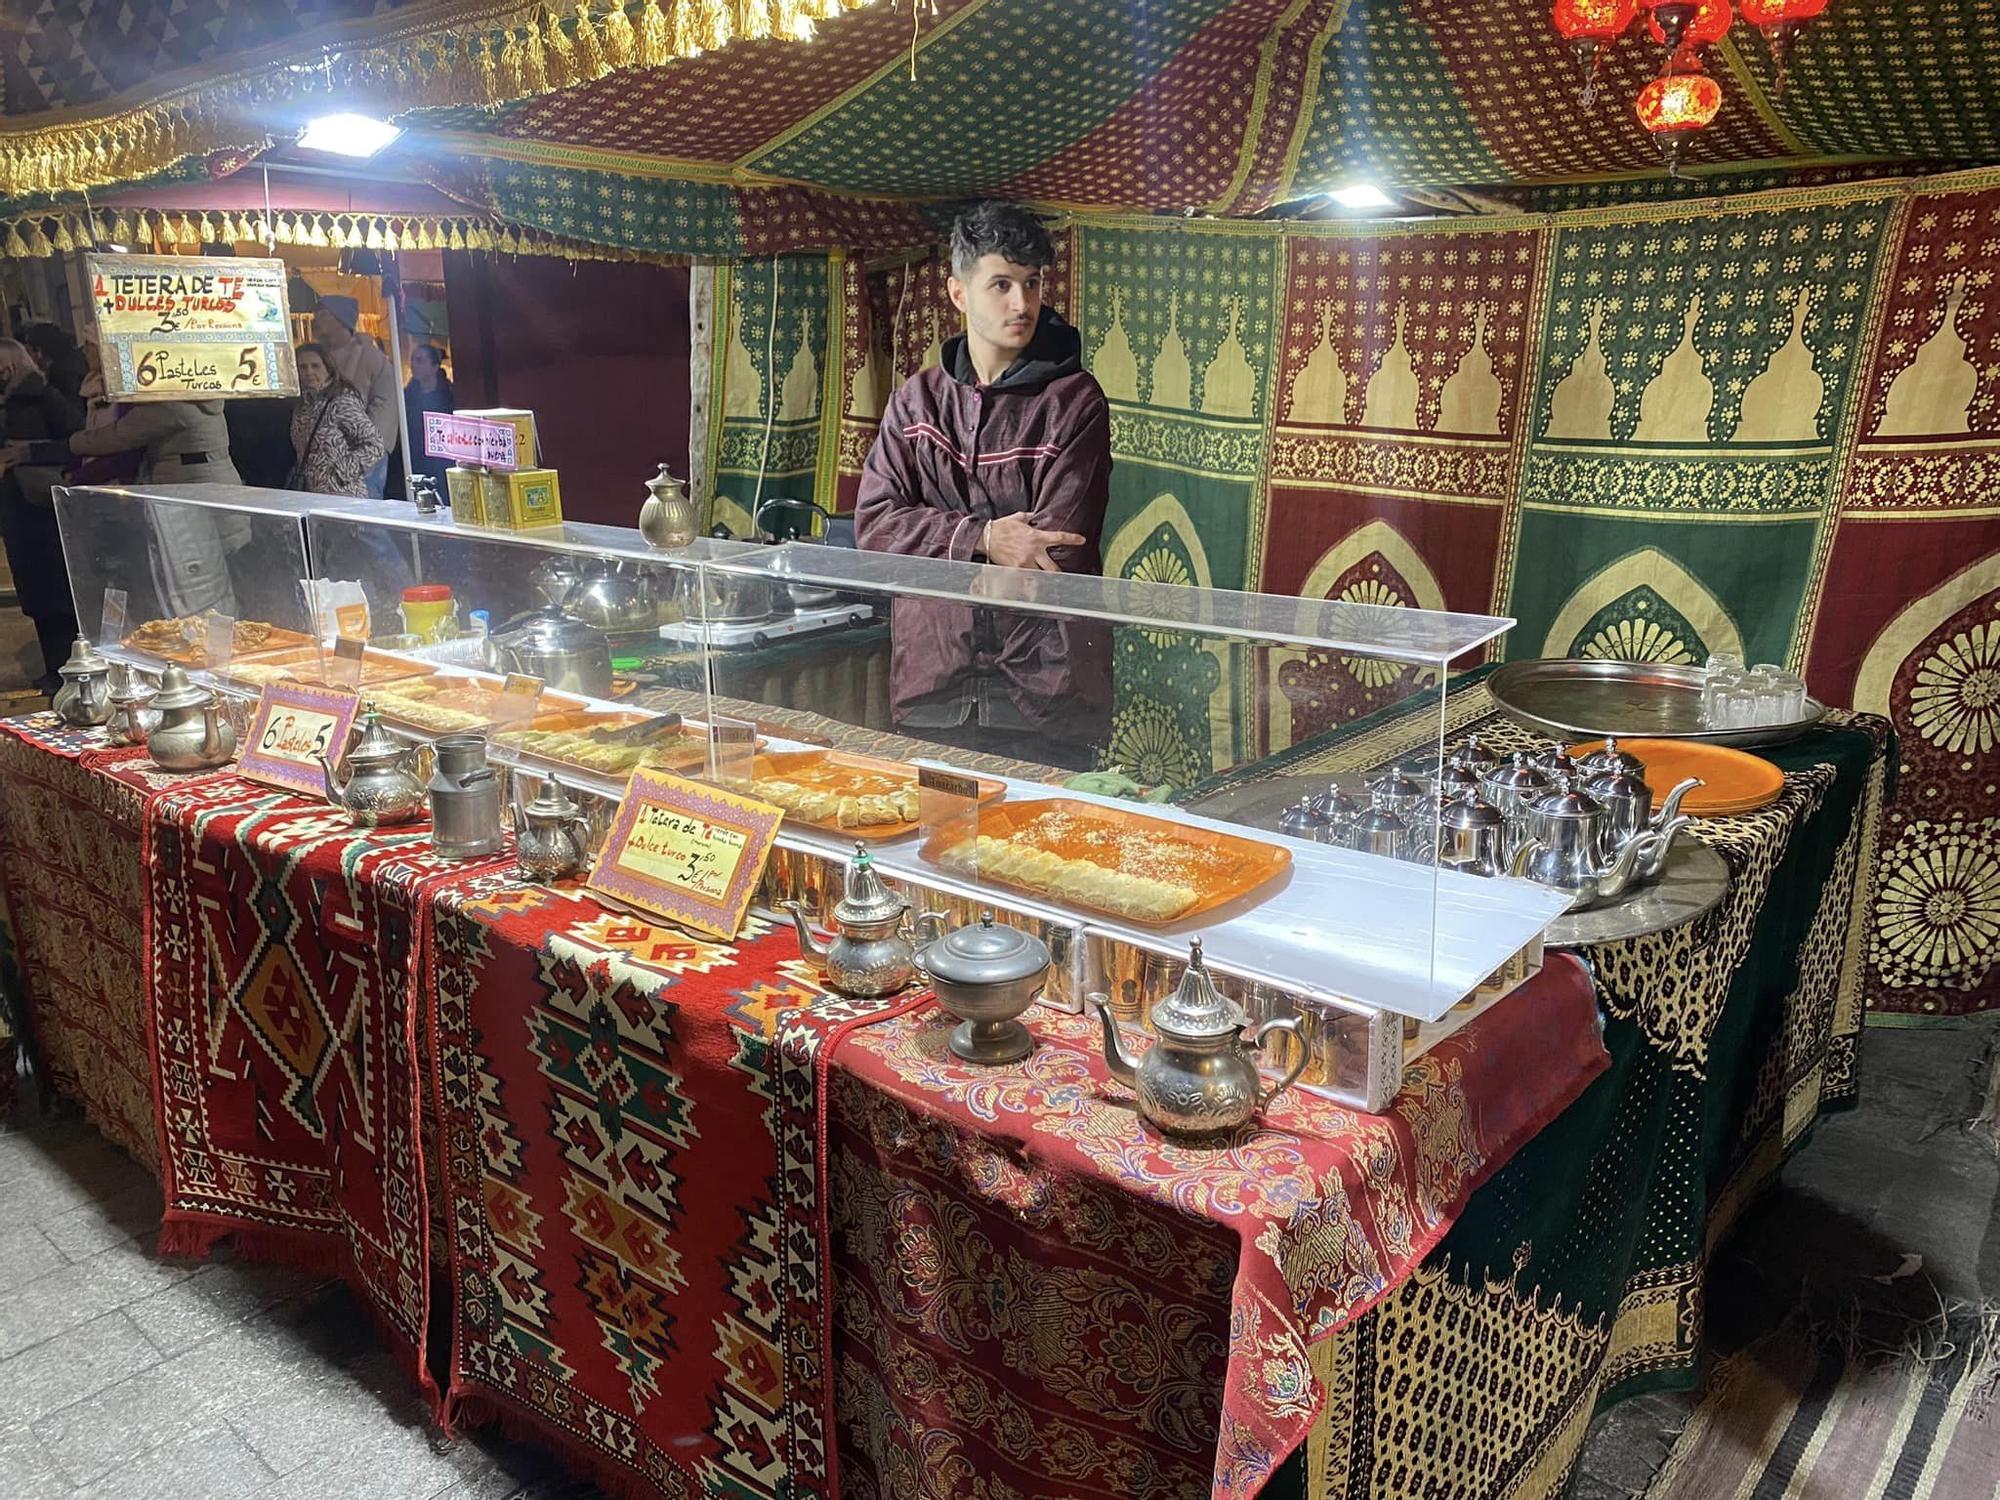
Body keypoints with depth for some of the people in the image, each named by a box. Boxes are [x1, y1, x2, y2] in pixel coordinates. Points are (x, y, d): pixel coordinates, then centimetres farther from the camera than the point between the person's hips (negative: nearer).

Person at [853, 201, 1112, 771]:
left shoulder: (1073, 399, -2)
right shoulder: (918, 398, 10)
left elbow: (1059, 550, -11)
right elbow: (873, 525, 0)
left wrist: (934, 543, -4)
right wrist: (980, 540, -14)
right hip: (931, 684, 3)